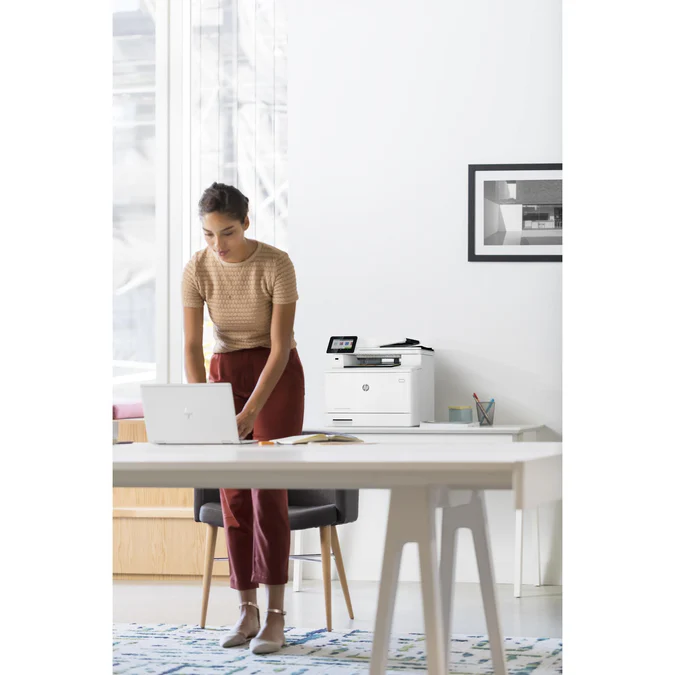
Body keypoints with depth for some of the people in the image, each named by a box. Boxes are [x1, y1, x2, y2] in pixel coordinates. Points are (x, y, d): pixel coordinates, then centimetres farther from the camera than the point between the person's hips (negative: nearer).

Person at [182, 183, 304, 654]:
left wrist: (250, 412, -30)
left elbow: (280, 346, -23)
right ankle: (247, 611, 6)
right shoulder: (198, 270, -12)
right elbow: (193, 346, -13)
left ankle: (276, 616, -10)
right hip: (225, 373, 4)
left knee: (268, 491, -12)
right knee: (233, 496, 0)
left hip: (277, 374, -4)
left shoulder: (276, 265, -22)